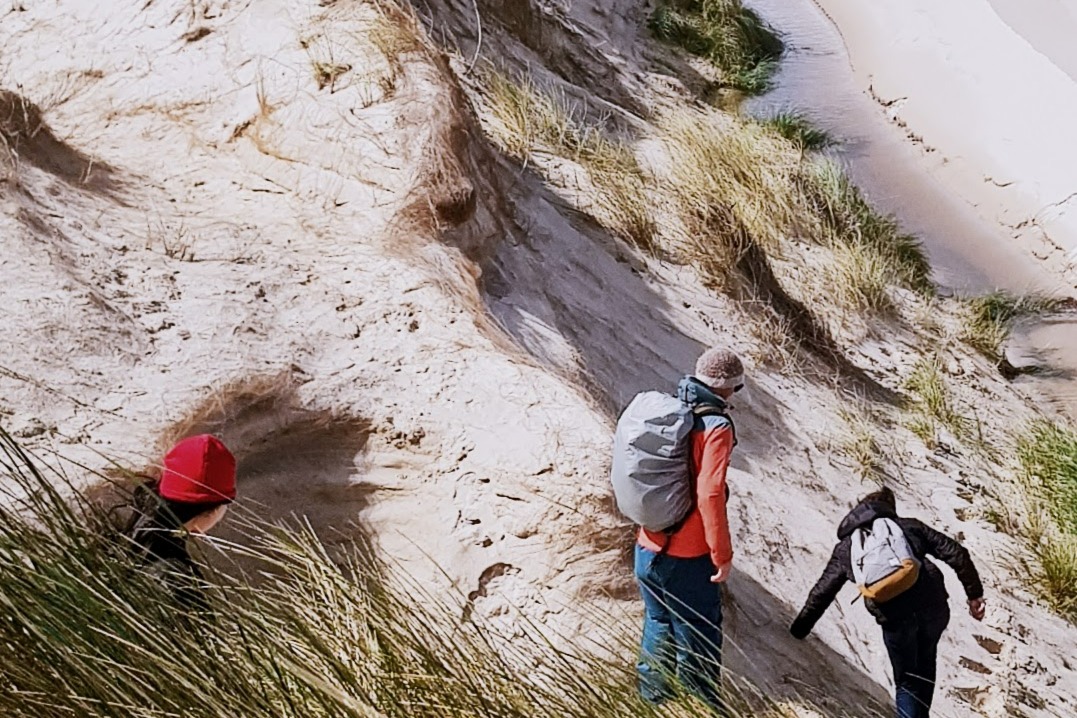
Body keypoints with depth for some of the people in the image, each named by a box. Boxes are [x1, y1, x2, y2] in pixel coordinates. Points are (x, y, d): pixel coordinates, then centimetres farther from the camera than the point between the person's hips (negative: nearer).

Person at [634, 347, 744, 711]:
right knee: (698, 644, 9)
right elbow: (709, 495, -24)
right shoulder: (716, 426, -16)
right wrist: (722, 553, -15)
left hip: (647, 551, 7)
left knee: (658, 628, 23)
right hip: (688, 561, -7)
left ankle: (652, 703, 35)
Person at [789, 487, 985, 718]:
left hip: (895, 617, -1)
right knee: (924, 666, 28)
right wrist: (974, 593, 20)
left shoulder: (846, 547, 22)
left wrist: (797, 631, 33)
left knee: (906, 682, 16)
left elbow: (821, 593, 24)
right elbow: (956, 553, 15)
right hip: (933, 606, 1)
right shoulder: (908, 526, 23)